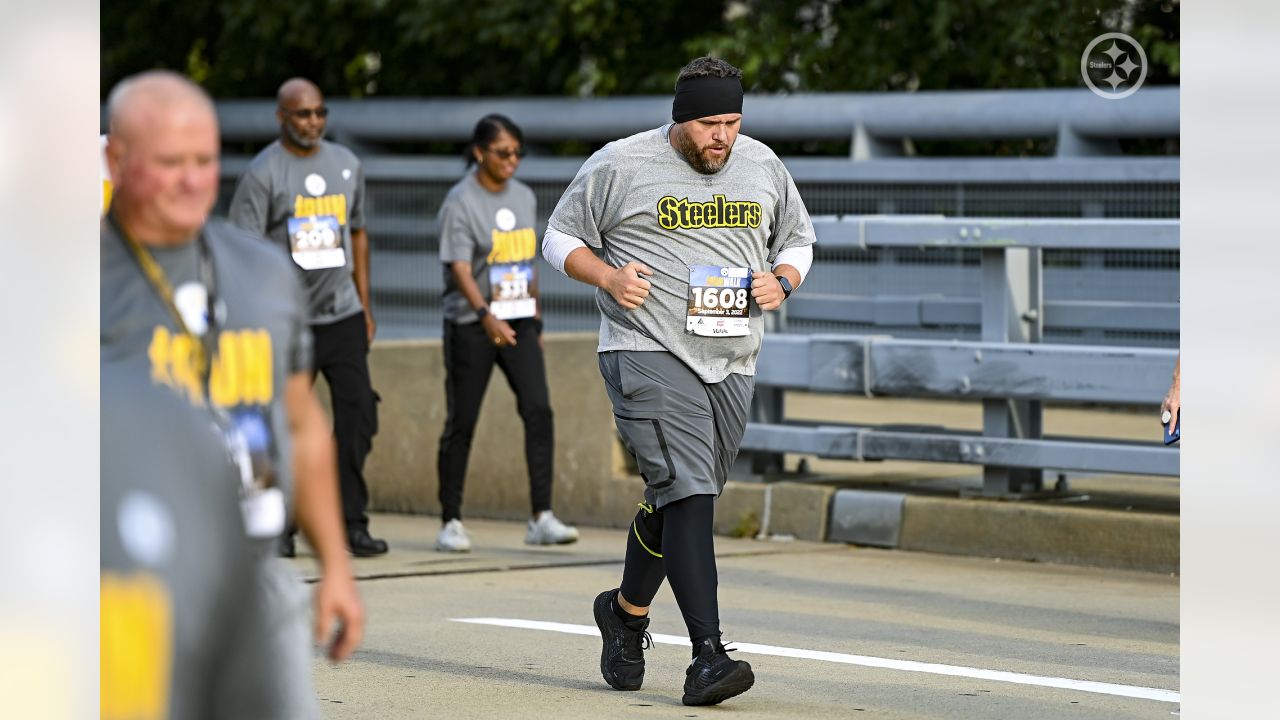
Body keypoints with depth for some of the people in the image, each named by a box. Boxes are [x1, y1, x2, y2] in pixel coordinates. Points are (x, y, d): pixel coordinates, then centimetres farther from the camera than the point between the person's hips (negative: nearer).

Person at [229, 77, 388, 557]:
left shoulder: (346, 164, 12)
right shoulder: (263, 173, -5)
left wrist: (365, 304, 18)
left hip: (343, 317, 4)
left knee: (358, 415, -5)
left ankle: (351, 522, 0)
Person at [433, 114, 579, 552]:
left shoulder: (524, 197, 12)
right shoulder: (460, 202, -9)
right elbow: (459, 268, -19)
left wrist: (536, 318, 18)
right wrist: (486, 316, -32)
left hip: (519, 322, 5)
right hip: (471, 325, -5)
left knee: (538, 409, -10)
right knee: (461, 422, 0)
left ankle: (542, 518, -13)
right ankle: (450, 523, 10)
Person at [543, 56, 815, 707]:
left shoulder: (762, 166, 11)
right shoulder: (618, 165, -2)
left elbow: (798, 240, 23)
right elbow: (560, 238, 7)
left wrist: (782, 280, 0)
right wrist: (608, 276, -12)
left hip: (732, 362, 5)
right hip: (649, 354, -5)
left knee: (679, 500, 13)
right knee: (687, 493, -18)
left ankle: (627, 610, 39)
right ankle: (708, 655, -23)